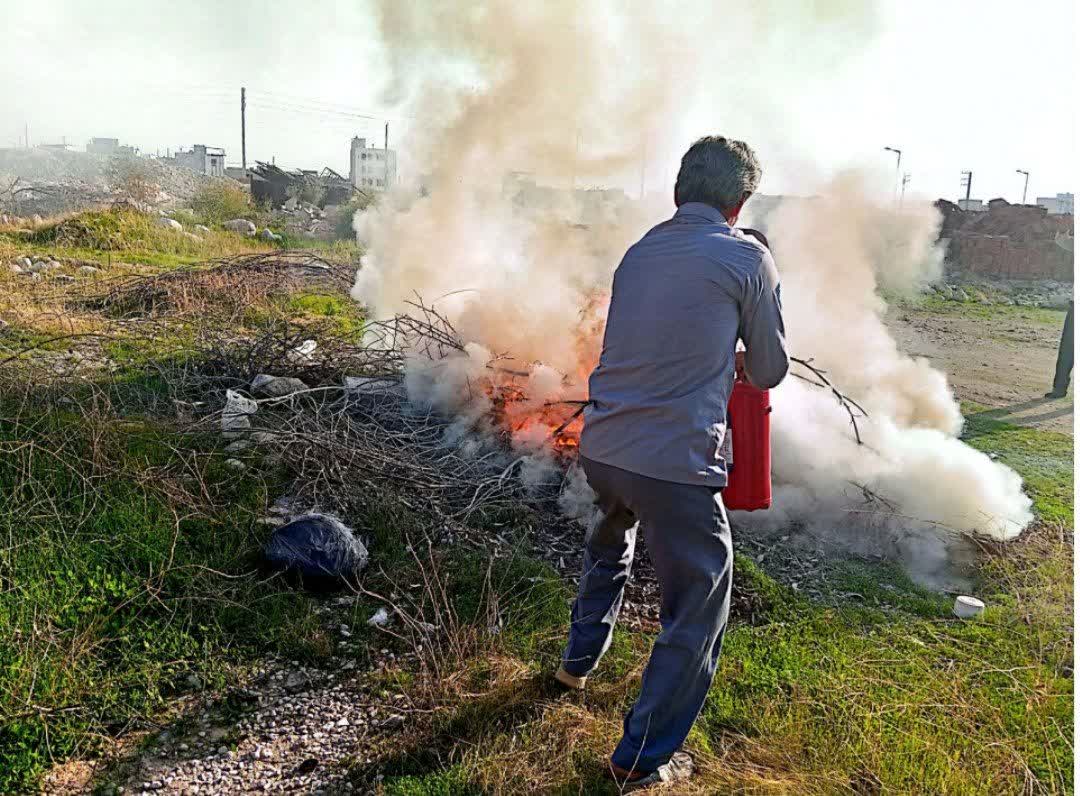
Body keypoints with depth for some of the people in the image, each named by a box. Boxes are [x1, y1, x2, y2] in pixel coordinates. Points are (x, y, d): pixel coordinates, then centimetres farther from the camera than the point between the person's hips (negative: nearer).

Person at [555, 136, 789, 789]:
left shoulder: (641, 251, 12)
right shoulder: (748, 258, -4)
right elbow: (769, 371, 5)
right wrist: (745, 361, 26)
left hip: (601, 446, 7)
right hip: (674, 463, -7)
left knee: (612, 545, 35)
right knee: (699, 608, 10)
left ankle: (580, 660, 51)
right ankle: (645, 757, 18)